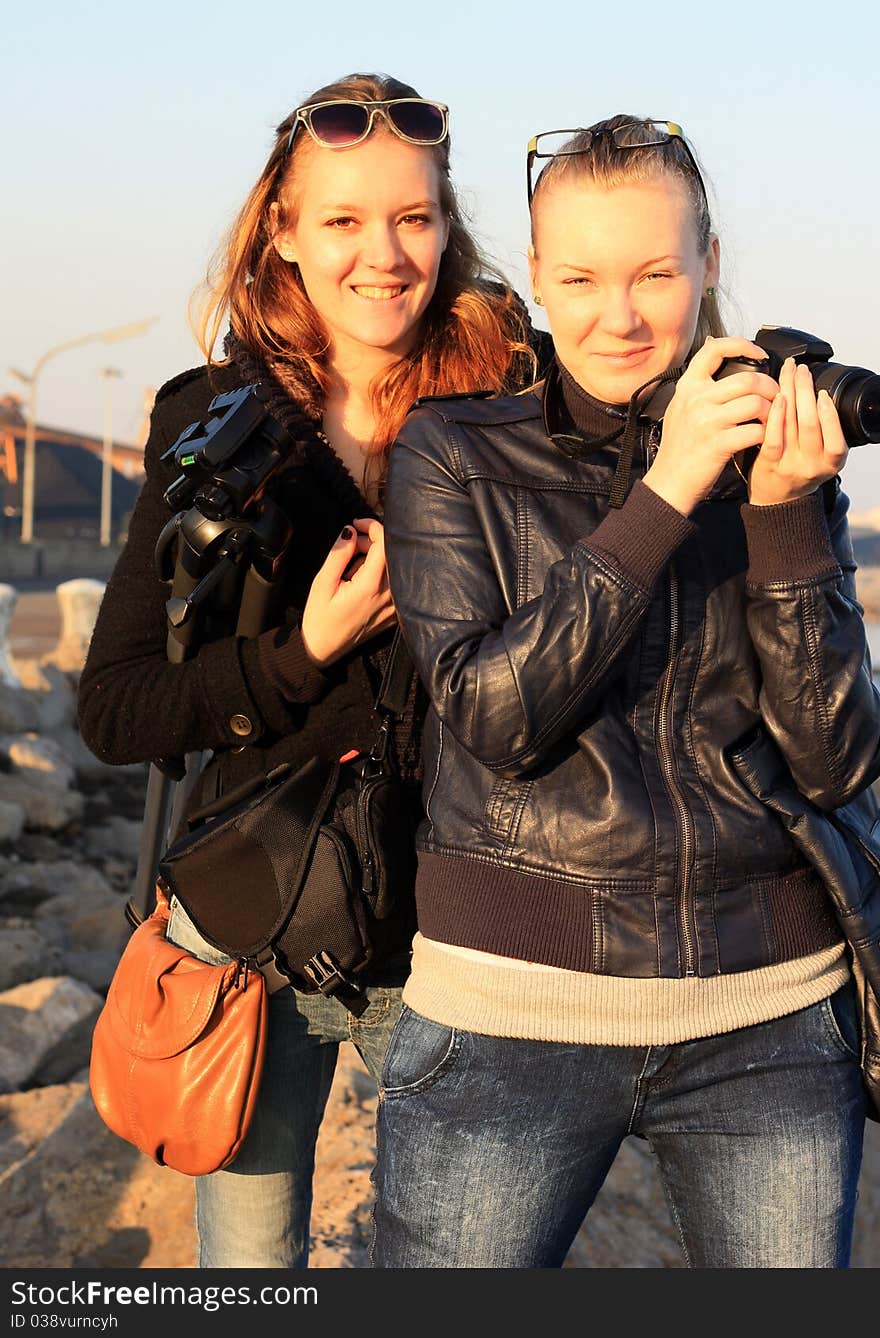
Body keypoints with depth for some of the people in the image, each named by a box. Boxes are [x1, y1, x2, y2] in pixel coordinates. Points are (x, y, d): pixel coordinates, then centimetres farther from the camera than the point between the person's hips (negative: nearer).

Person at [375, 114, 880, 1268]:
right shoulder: (454, 454, 0)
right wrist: (666, 493, -18)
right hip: (514, 1010, -2)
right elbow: (494, 716, -14)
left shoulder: (776, 457, 6)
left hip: (770, 1018, 2)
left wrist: (784, 513, -13)